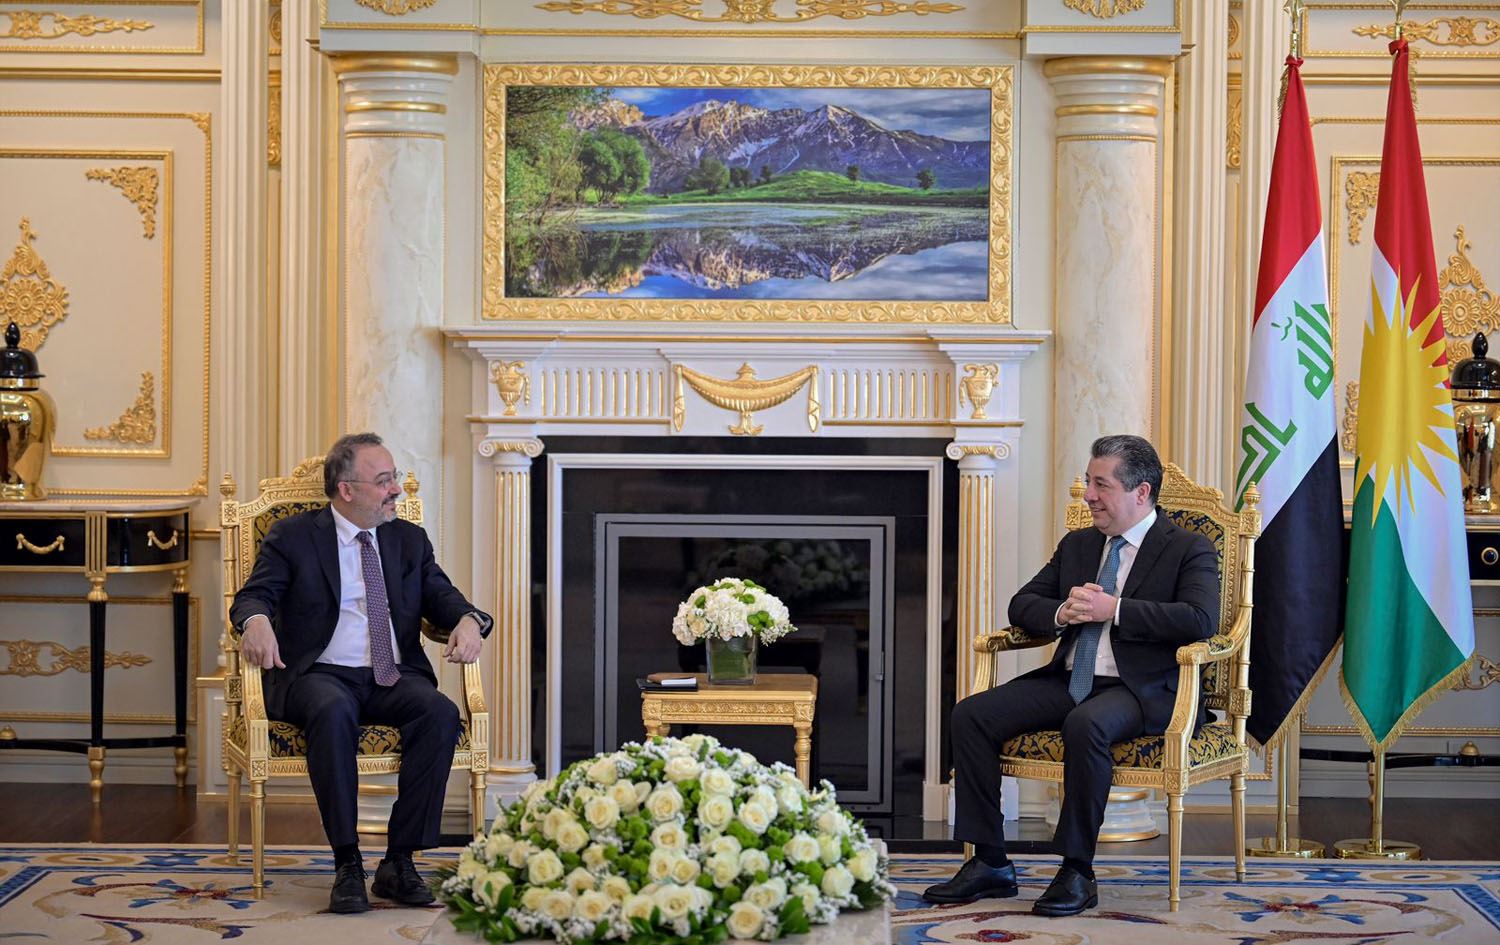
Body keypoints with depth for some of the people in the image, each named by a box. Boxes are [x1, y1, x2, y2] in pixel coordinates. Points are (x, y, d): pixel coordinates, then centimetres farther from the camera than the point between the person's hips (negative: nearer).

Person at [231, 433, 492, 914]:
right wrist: (257, 621, -29)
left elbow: (441, 596, 10)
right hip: (320, 675, -3)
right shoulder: (293, 537, 7)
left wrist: (467, 620, -15)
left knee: (440, 712, -29)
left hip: (394, 678, 4)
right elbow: (253, 595, -3)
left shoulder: (410, 540, 19)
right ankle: (347, 865, -34)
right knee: (333, 710, -39)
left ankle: (399, 863, -24)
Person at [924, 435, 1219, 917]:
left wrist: (1114, 610, -19)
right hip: (1069, 680, 7)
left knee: (1085, 725, -39)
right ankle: (989, 863, -10)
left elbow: (1202, 619, -18)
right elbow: (1022, 605, 19)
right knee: (971, 715, -13)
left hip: (1141, 690, -7)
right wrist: (1062, 613, -5)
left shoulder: (1189, 549, -1)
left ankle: (1077, 873, -28)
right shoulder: (1077, 545, 19)